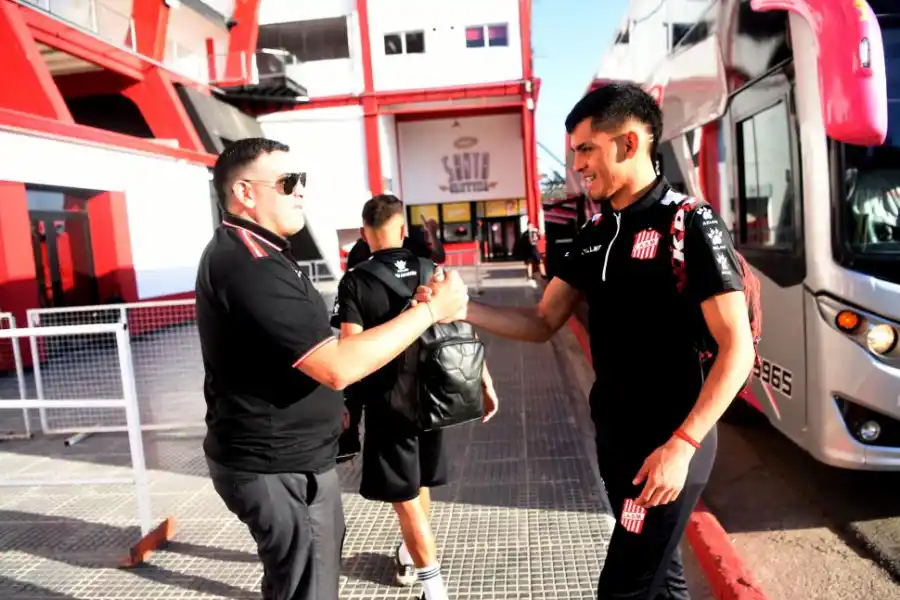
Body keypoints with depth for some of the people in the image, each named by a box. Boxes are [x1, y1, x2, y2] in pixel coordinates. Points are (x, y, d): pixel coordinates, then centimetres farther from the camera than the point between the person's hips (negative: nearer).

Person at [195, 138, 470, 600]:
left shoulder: (241, 252, 10)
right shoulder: (249, 267, -26)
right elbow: (338, 366, -31)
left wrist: (333, 408, 23)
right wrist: (431, 309, -24)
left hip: (282, 455, 10)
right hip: (278, 468, -10)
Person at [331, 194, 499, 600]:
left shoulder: (355, 283, -11)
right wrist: (485, 384, 5)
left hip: (387, 402, -5)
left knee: (404, 497, 7)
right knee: (419, 484, 24)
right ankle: (410, 554, 45)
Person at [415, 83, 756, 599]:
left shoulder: (690, 227, -15)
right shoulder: (595, 234, 7)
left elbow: (737, 350, -18)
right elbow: (543, 323, 6)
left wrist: (681, 445, -24)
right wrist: (462, 308, -7)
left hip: (669, 443, -7)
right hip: (615, 436, 7)